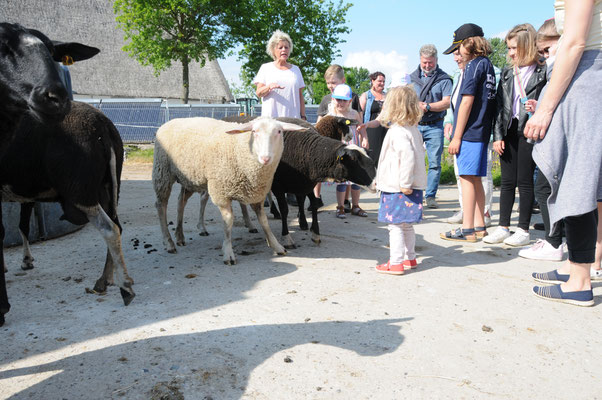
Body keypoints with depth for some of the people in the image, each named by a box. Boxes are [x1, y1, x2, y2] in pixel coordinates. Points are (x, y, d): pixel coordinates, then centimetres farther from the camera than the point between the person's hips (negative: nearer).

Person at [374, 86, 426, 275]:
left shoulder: (397, 131, -16)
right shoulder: (413, 130, 12)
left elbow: (408, 157, -27)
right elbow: (420, 152, 18)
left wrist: (405, 183, -24)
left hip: (397, 188, -9)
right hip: (413, 186, 9)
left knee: (395, 225, -2)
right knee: (406, 225, 19)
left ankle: (396, 263, 3)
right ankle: (410, 258, 29)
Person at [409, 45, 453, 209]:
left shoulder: (444, 79, 5)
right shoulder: (411, 77, 14)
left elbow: (447, 103, -5)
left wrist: (427, 106, -14)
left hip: (434, 126, -2)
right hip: (413, 125, 2)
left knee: (435, 163, -3)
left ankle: (431, 196, 4)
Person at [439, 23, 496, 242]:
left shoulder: (474, 65, -10)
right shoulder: (487, 65, 17)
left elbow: (467, 101, -14)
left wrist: (457, 136, -13)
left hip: (469, 132, -9)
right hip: (482, 130, 9)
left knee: (467, 177, -6)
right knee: (475, 179, 12)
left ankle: (467, 229, -2)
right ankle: (479, 226, 18)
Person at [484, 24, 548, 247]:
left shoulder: (542, 72, -3)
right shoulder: (507, 73, 13)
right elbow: (500, 106, 10)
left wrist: (538, 109, -23)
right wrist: (498, 135, 3)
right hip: (508, 132, 5)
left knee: (525, 182, 0)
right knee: (507, 182, 9)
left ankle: (523, 230, 10)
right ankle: (503, 227, 17)